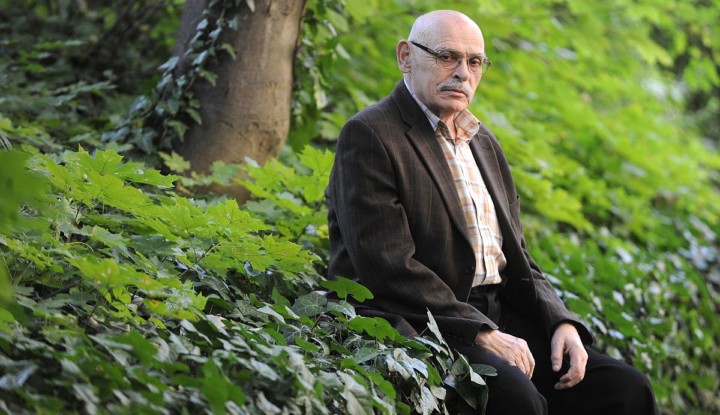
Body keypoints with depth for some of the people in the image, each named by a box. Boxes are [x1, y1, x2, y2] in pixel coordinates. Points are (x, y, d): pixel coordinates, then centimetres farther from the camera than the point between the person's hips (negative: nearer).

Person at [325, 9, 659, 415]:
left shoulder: (483, 142, 20)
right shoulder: (370, 135, -6)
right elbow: (388, 266, -16)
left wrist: (562, 322, 1)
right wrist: (481, 333, -20)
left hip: (499, 316, 8)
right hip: (418, 322, -8)